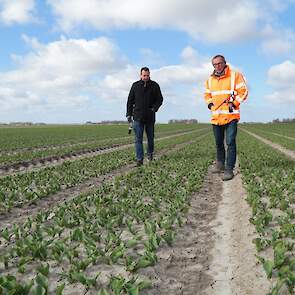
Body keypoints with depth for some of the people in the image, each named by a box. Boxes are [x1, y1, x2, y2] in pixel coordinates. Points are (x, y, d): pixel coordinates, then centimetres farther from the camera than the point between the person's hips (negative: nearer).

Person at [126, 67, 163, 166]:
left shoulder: (154, 85, 4)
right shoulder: (135, 85, 6)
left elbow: (160, 99, 6)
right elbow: (130, 100, 10)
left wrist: (155, 108, -12)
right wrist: (129, 114, 4)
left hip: (150, 117, 1)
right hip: (138, 117, 0)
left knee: (150, 137, 13)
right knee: (138, 139, -7)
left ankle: (150, 154, 35)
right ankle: (139, 159, -8)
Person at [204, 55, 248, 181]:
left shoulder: (235, 75, -1)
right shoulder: (210, 80, 13)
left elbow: (243, 91, -3)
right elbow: (207, 95, 24)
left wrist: (234, 103, -12)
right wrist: (210, 104, 6)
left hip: (231, 116, -5)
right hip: (216, 117, 5)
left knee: (230, 142, -10)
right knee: (218, 143, 15)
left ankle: (229, 169, -7)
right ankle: (220, 164, 31)